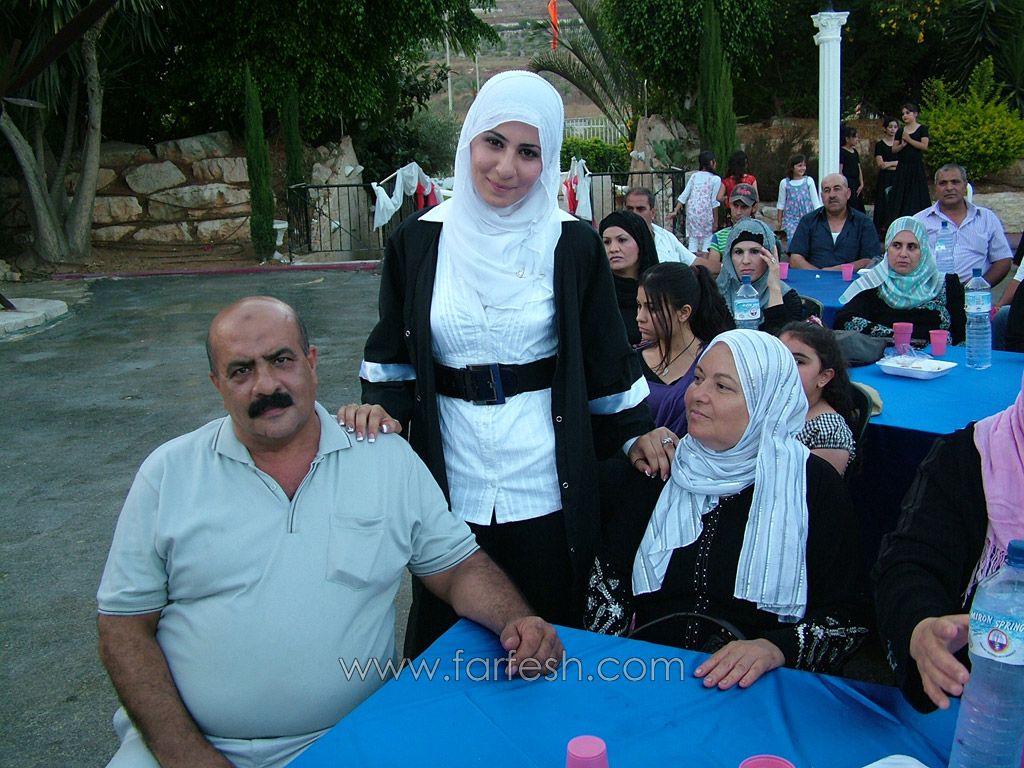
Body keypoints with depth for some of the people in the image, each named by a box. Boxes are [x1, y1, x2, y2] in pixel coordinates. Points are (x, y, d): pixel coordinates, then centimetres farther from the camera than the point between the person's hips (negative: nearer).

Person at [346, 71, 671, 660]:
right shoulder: (419, 241, 0)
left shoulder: (573, 246, -4)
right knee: (445, 639, 14)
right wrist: (382, 405, -9)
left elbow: (606, 353, 4)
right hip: (451, 482, 1)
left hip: (546, 484, -1)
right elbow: (394, 349, 8)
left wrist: (636, 432, 2)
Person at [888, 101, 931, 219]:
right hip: (902, 167, 4)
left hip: (916, 166, -4)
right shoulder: (900, 131, 13)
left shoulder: (922, 129, 1)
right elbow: (894, 149, 8)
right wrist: (902, 144, -10)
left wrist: (909, 140, -10)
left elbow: (924, 146, -11)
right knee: (900, 195, 1)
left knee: (916, 195, -3)